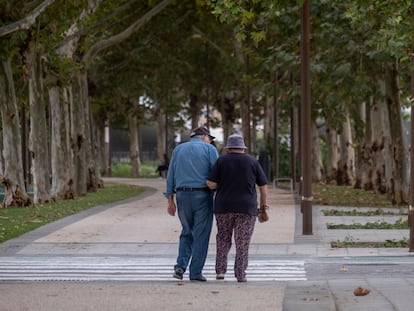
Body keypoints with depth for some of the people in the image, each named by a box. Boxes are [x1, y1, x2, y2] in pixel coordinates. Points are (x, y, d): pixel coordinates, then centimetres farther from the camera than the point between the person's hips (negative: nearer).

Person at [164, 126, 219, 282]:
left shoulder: (178, 150, 12)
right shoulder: (209, 149, 1)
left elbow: (170, 177, 9)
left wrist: (170, 201, 11)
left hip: (182, 196, 4)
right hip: (202, 196, -3)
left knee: (187, 233, 18)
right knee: (201, 235, 4)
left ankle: (181, 266, 1)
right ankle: (195, 272, 1)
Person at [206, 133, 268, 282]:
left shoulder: (221, 161, 0)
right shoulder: (253, 162, 2)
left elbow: (210, 184, -7)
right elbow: (263, 185, 2)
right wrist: (264, 203, 16)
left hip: (224, 208, 1)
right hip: (246, 208, -1)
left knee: (223, 240, 15)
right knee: (242, 242, 3)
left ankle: (220, 270, 6)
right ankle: (240, 274, -1)